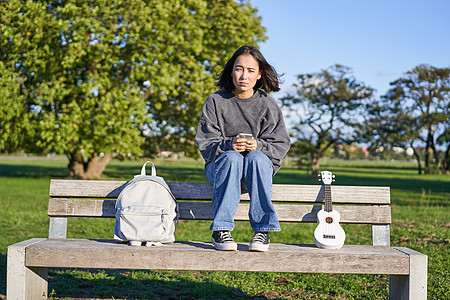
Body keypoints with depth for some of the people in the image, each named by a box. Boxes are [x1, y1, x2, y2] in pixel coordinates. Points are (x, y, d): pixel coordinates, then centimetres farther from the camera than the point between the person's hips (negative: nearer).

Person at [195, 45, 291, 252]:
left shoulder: (267, 104, 1)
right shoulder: (215, 101, -1)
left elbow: (281, 144, 0)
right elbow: (205, 143, -4)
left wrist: (258, 145, -22)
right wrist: (229, 144, -25)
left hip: (261, 163, 1)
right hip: (220, 165, 0)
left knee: (256, 157, -34)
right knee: (231, 157, -35)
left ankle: (262, 230, -31)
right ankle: (221, 230, -35)